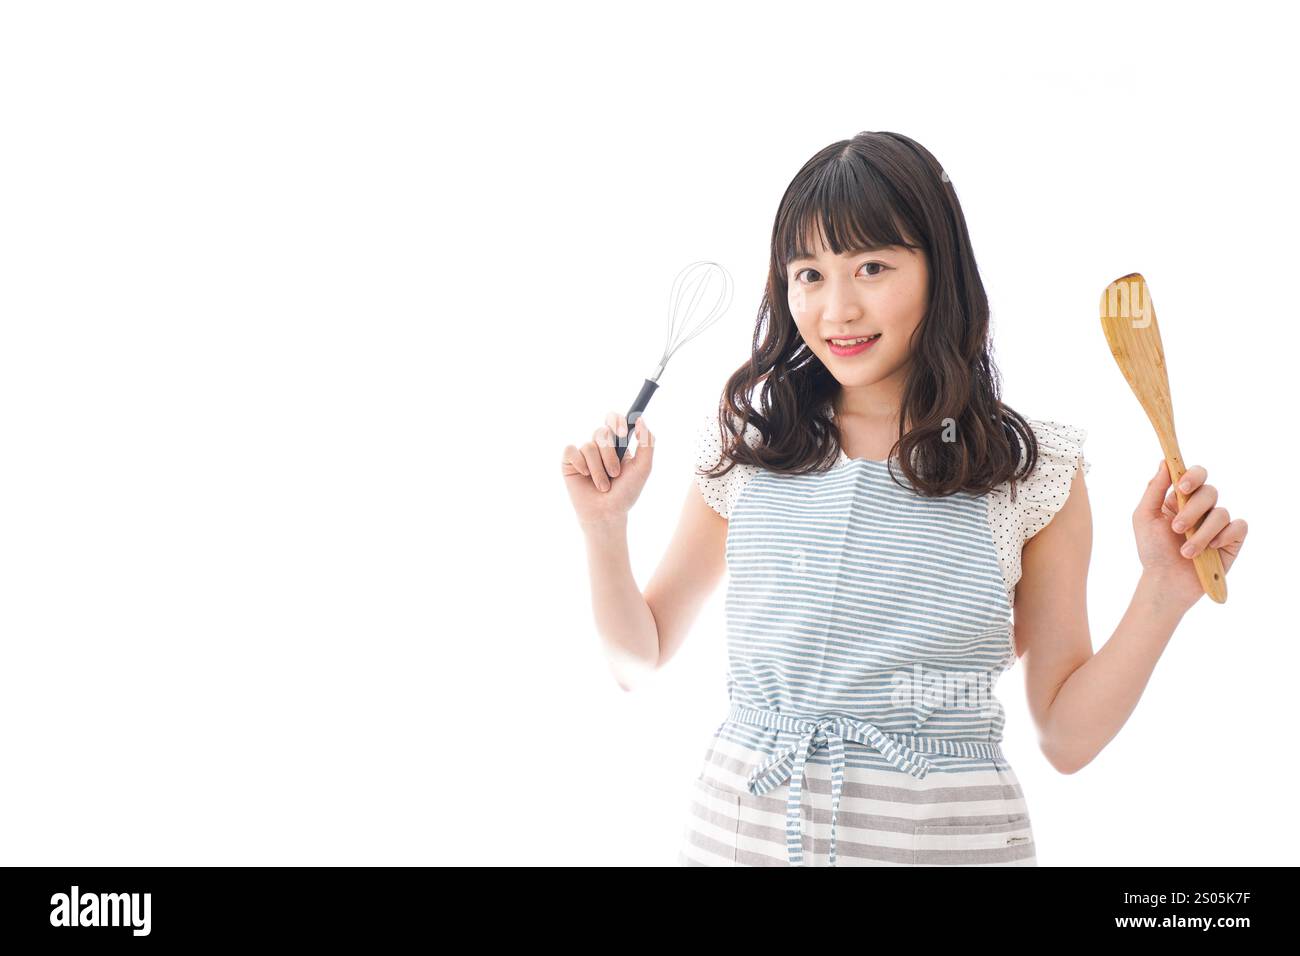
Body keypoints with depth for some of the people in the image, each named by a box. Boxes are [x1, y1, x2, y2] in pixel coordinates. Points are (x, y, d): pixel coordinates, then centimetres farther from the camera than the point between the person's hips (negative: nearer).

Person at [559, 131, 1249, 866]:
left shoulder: (1036, 471, -5)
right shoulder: (744, 444, -1)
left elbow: (1066, 738, -1)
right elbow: (642, 659, 8)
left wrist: (1165, 594, -12)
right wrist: (605, 526, -6)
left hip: (949, 834, -1)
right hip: (742, 828, 2)